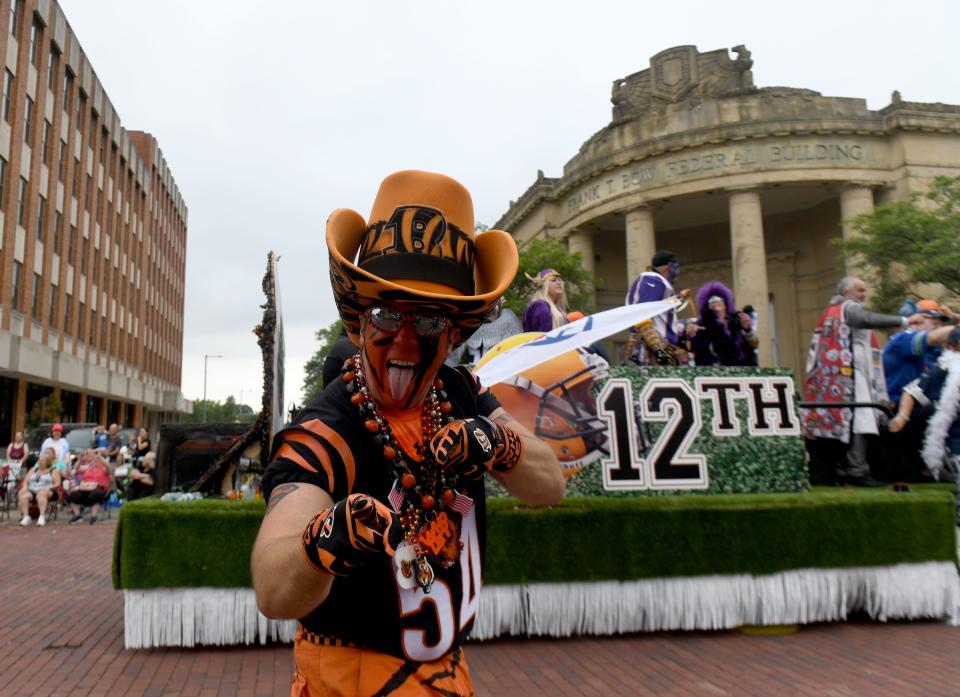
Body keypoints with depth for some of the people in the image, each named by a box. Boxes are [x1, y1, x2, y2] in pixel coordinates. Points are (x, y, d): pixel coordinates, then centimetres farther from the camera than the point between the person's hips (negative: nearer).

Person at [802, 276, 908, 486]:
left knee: (838, 422, 7)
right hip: (849, 374, -9)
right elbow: (866, 319, -23)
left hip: (829, 377, 9)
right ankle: (857, 471, -20)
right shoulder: (849, 308, -1)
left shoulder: (831, 311, 26)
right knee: (858, 421, -14)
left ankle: (841, 471, 8)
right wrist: (902, 321, -25)